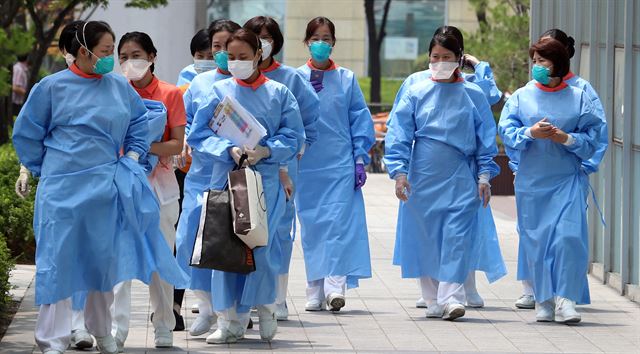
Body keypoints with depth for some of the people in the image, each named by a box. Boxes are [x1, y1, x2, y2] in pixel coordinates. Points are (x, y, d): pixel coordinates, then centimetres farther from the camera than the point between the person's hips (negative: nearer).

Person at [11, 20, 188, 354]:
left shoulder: (119, 87, 6)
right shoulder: (52, 87, -4)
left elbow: (139, 122, 22)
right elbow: (26, 133, 6)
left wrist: (132, 154, 11)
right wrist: (45, 168, 6)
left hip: (105, 187, 4)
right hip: (62, 188, -4)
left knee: (104, 257, 10)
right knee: (58, 259, -5)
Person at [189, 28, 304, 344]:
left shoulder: (279, 93, 5)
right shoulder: (219, 91, 6)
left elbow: (294, 137, 4)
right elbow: (198, 134, 1)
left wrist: (265, 151, -13)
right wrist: (229, 149, -14)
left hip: (266, 179, -1)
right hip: (226, 177, 1)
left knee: (261, 246, -9)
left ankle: (265, 309, 14)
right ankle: (229, 320, 4)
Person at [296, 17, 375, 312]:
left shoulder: (346, 79, 5)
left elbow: (360, 119, 6)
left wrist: (360, 158, 1)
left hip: (340, 163, -1)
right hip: (306, 164, 1)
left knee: (339, 222, -10)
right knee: (311, 224, 3)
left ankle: (335, 286, -17)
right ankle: (315, 292, 8)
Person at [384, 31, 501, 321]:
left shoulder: (473, 95, 4)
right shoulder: (416, 94, 4)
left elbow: (485, 139, 7)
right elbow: (398, 135, 3)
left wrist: (484, 176, 2)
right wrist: (400, 171, -7)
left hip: (460, 180, -1)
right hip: (423, 178, 1)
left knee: (458, 237, -12)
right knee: (426, 237, 6)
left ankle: (452, 297, -15)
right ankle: (433, 300, 15)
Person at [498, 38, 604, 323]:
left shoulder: (578, 98, 4)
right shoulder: (521, 97, 6)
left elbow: (593, 135, 2)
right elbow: (506, 131, -1)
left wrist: (568, 139, -14)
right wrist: (530, 133, -18)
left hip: (568, 179, -1)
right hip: (531, 180, 2)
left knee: (570, 237, -14)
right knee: (536, 239, 4)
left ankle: (565, 299, -9)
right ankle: (543, 301, 14)